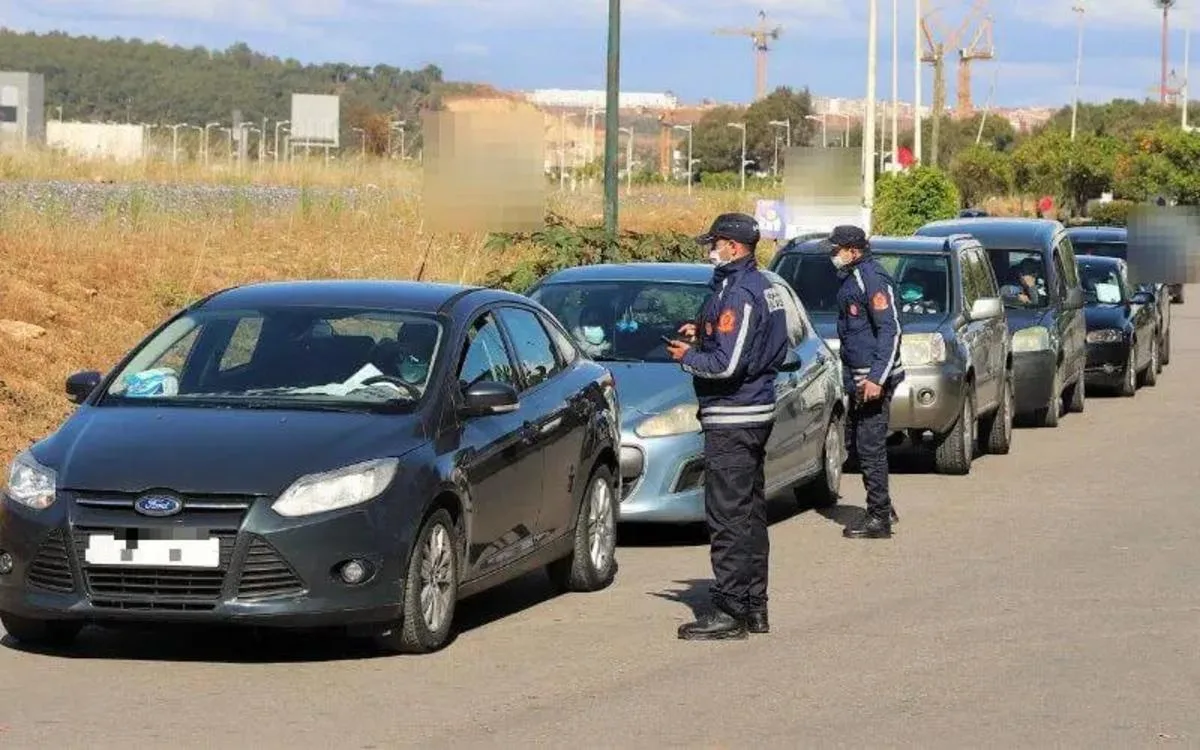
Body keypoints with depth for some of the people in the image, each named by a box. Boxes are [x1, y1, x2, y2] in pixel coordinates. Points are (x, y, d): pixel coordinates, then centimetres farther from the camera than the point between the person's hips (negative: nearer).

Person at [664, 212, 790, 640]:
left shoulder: (738, 294, -18)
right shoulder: (762, 288, 13)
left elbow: (727, 364, -25)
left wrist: (687, 357, -8)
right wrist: (703, 337, 13)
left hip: (732, 419, -11)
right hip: (757, 412, 11)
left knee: (728, 517, -7)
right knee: (750, 512, 16)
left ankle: (729, 612, -6)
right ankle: (754, 607, 23)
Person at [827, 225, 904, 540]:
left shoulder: (872, 279, -15)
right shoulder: (852, 278, 15)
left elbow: (890, 330, -20)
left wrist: (877, 378, -25)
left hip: (873, 378, -10)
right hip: (857, 377, 10)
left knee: (870, 446, -7)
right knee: (858, 443, 15)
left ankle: (879, 519, -3)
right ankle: (882, 509, 24)